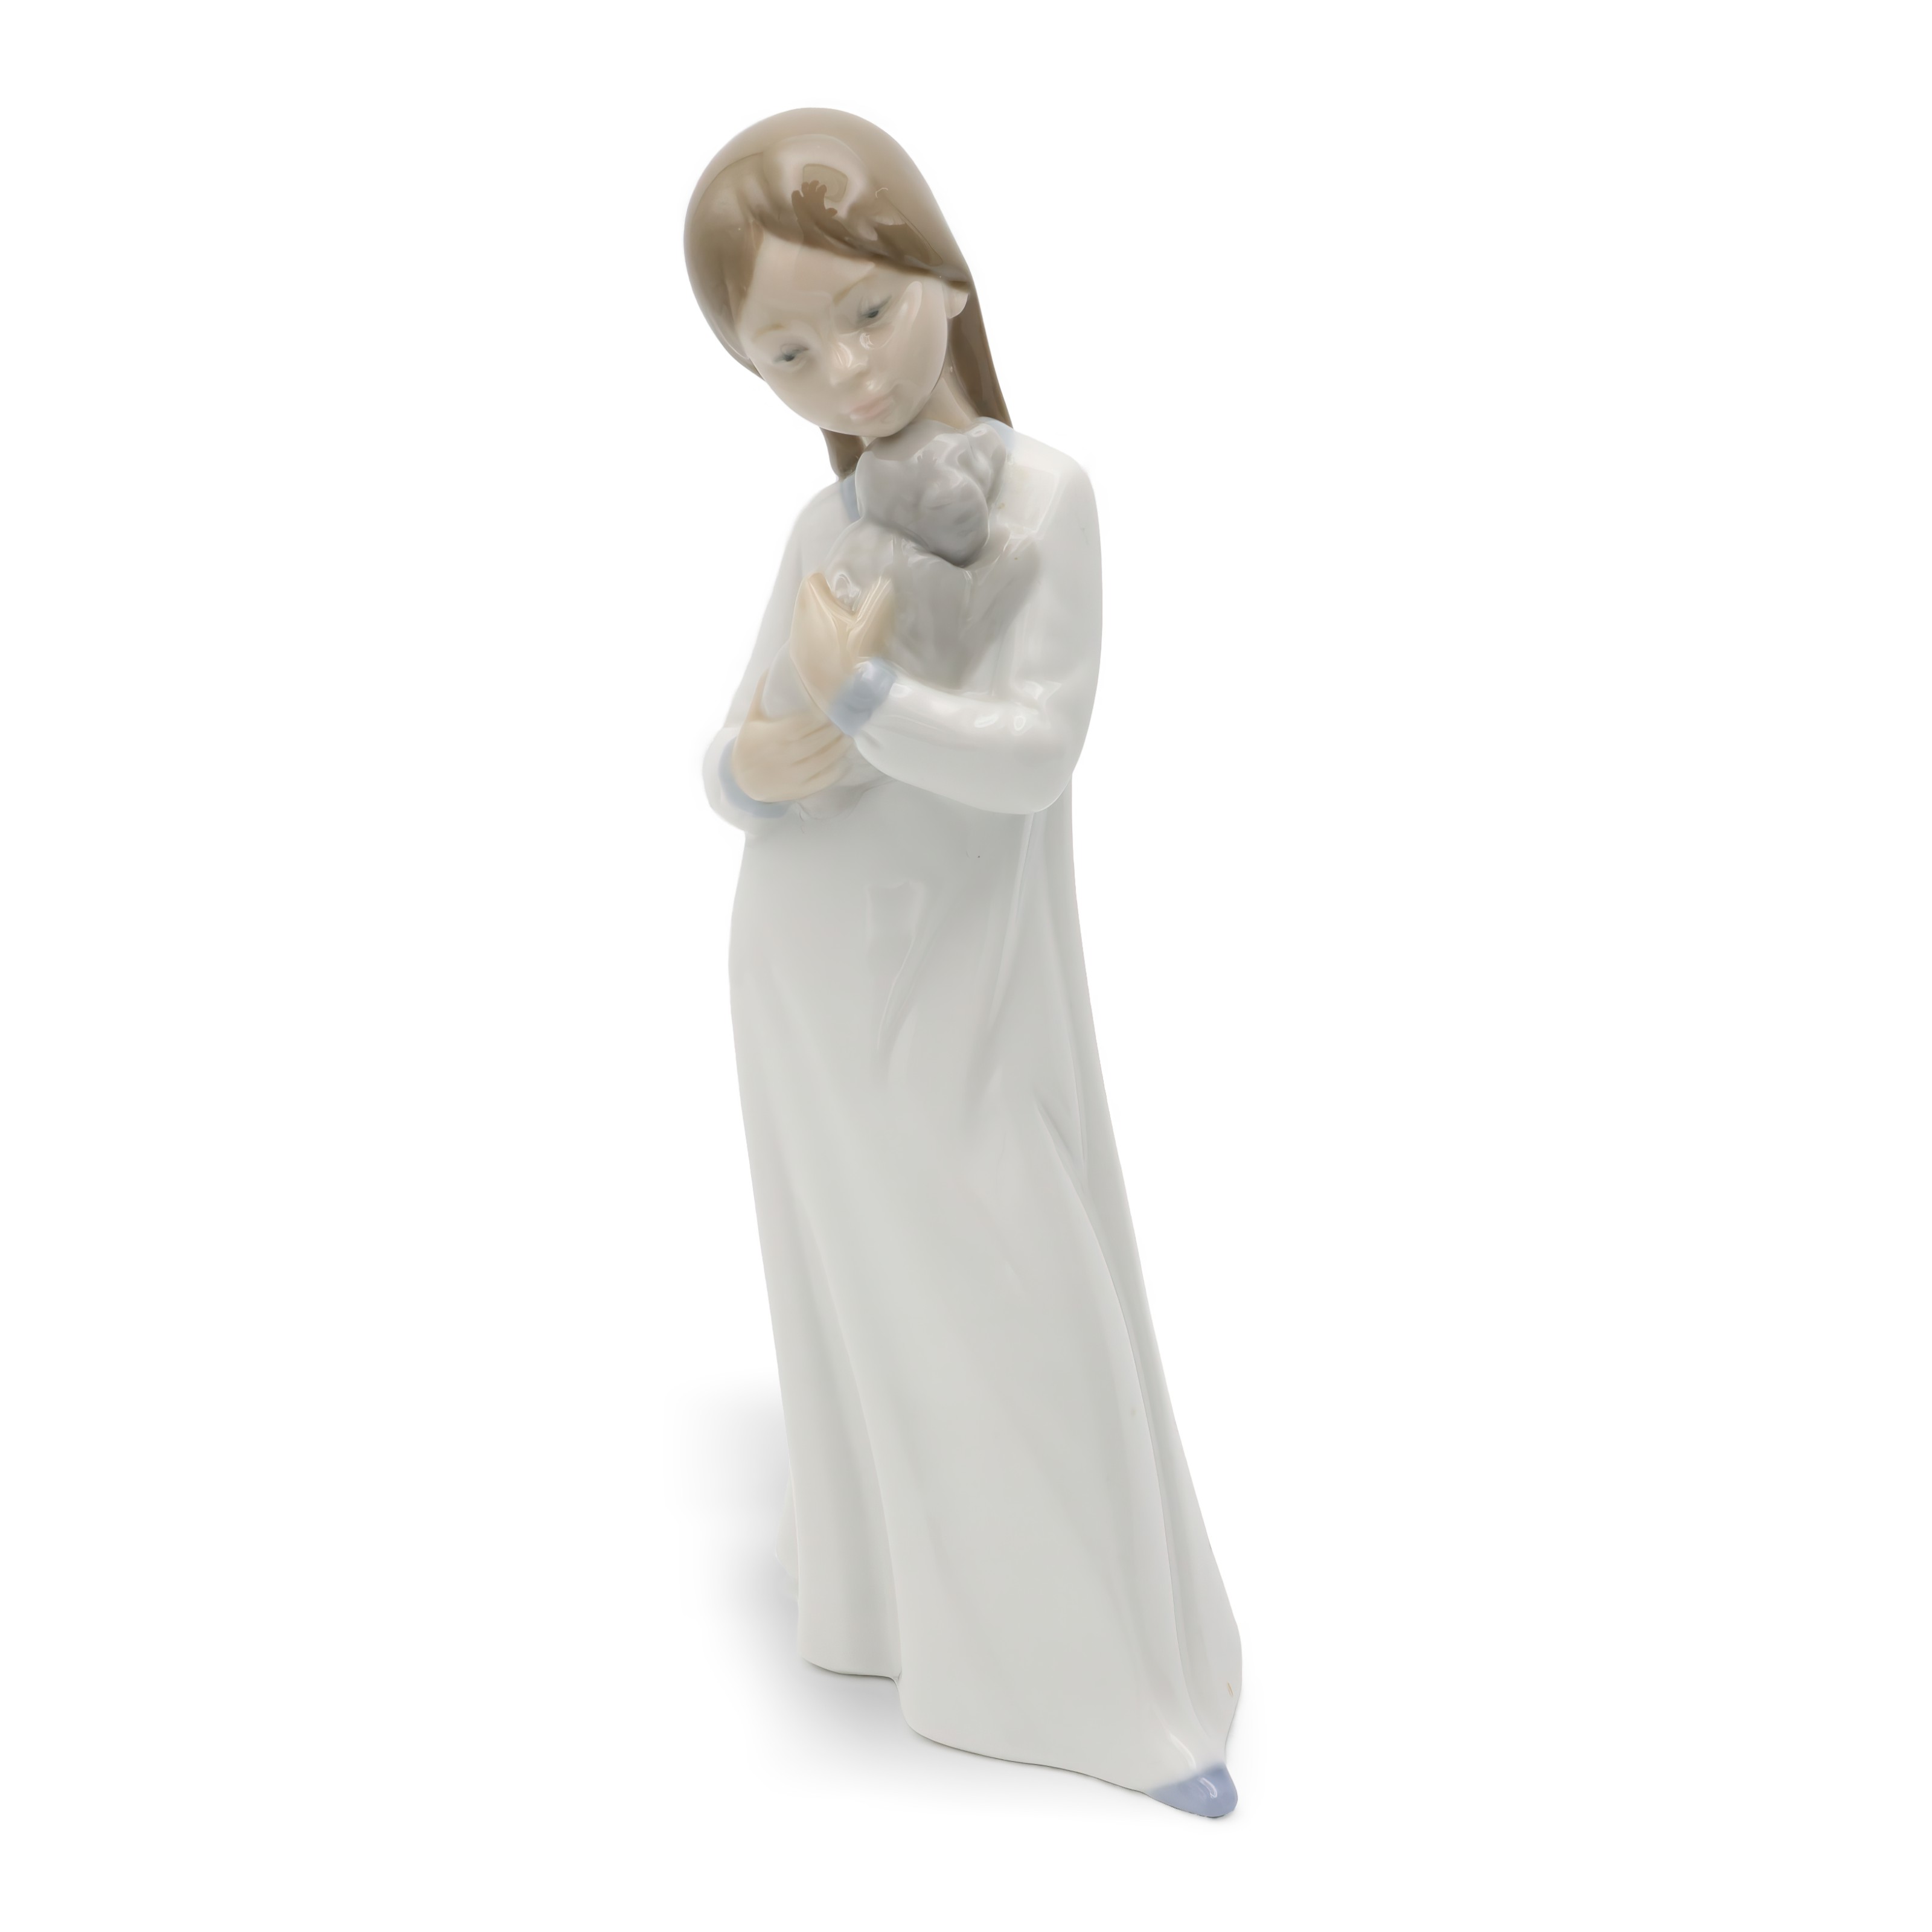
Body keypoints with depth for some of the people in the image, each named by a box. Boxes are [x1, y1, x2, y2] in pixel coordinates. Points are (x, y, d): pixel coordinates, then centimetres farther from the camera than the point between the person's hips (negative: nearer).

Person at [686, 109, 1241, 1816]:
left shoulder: (1040, 491, -11)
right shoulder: (822, 524, 6)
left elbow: (1031, 756, -18)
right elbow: (732, 763, 8)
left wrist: (857, 694, -24)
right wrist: (754, 770, -13)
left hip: (964, 998, -5)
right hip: (807, 985, 6)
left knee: (1037, 1325, 2)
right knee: (859, 1308, 16)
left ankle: (1129, 1682, 19)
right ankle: (905, 1605, 36)